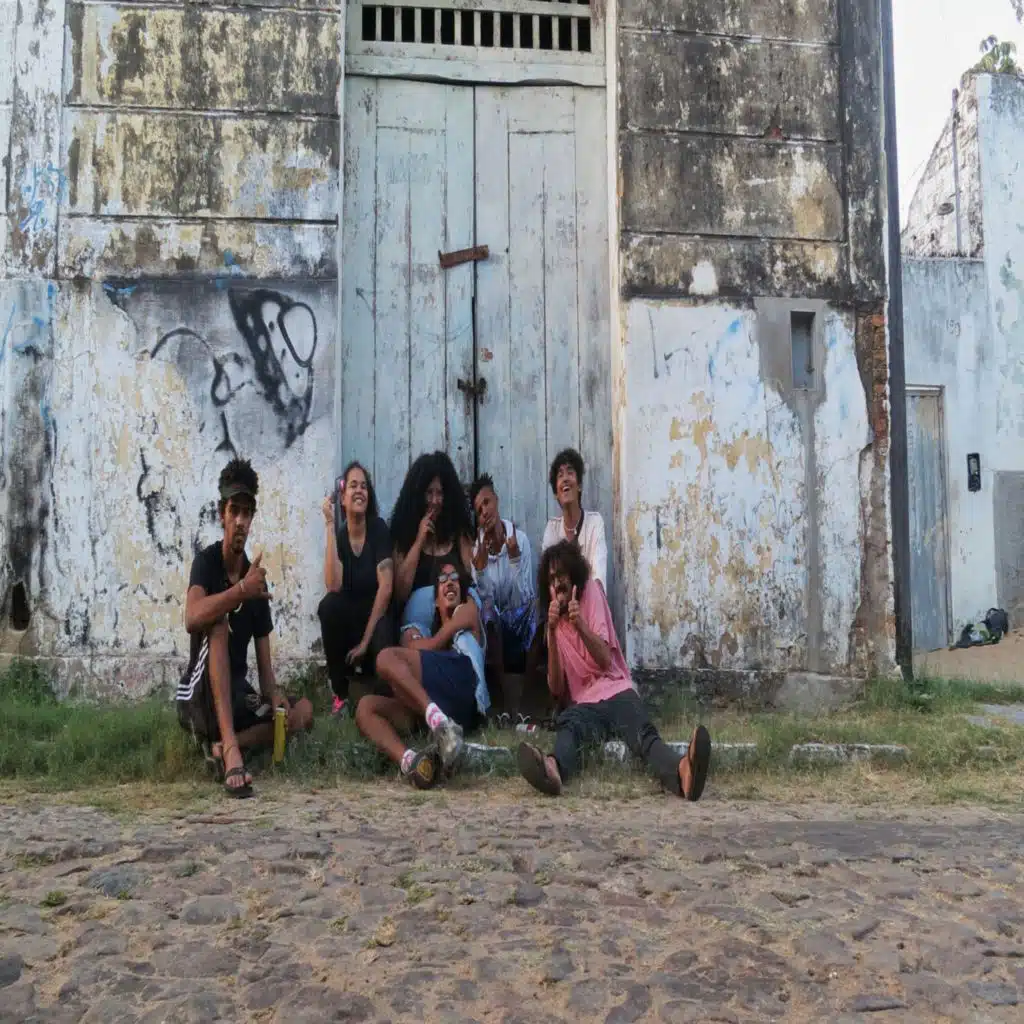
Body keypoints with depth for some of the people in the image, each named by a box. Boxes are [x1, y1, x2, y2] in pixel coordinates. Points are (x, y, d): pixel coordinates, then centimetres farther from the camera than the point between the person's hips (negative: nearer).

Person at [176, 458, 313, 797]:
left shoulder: (257, 579, 5)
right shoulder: (206, 561, -8)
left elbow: (264, 662, 2)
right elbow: (192, 618, -31)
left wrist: (274, 695, -17)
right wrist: (241, 590, -38)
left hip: (239, 694, 5)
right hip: (199, 697, -5)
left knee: (302, 712, -13)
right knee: (220, 622, -32)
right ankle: (230, 747, -47)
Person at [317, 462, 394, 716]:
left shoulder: (378, 528, -8)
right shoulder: (339, 536, -2)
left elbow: (385, 588, -14)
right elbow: (333, 586, -22)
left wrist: (365, 640, -18)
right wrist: (330, 524, -21)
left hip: (377, 616, -3)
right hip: (348, 618, 3)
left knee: (383, 652, -36)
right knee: (328, 605, -29)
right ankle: (341, 695, -16)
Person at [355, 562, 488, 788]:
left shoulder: (468, 608, 27)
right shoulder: (433, 630, 42)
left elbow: (433, 645, 13)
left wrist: (411, 644, 27)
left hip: (462, 682, -5)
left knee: (387, 658, -22)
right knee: (366, 707, -15)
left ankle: (440, 722, -45)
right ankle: (410, 762, -46)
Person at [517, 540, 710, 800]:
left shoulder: (591, 591, 8)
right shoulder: (554, 623, 15)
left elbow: (606, 660, -4)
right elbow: (556, 688, -1)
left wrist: (580, 625, -21)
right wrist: (551, 633, -12)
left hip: (616, 691, -1)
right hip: (584, 704, 1)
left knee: (645, 734, -33)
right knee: (566, 724, -35)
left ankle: (681, 773, -66)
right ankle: (553, 769, -69)